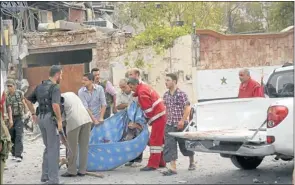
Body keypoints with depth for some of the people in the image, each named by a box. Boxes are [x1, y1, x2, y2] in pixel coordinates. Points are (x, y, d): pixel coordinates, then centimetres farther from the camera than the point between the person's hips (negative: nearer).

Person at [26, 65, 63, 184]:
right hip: (51, 119, -8)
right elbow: (55, 105, -27)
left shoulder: (40, 86, 13)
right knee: (54, 148, -3)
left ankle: (45, 175, 22)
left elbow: (28, 100, 19)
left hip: (41, 118, 8)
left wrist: (33, 114, 23)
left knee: (48, 147, 19)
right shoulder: (55, 87, -13)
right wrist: (59, 120, -18)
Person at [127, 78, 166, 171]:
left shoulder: (142, 92, -17)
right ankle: (160, 162, 22)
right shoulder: (144, 87, 13)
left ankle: (152, 164, -10)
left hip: (157, 117, -10)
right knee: (159, 139, 15)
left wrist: (145, 118, -1)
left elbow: (148, 109, -17)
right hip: (160, 115, 10)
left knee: (155, 140, -10)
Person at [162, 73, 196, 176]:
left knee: (185, 145, 10)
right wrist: (168, 120, 12)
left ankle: (192, 162, 35)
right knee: (169, 146, -8)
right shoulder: (166, 95, 6)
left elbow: (187, 108, -14)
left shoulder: (181, 94, -11)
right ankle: (173, 168, -10)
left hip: (181, 125, -5)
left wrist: (182, 121, -21)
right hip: (169, 125, 5)